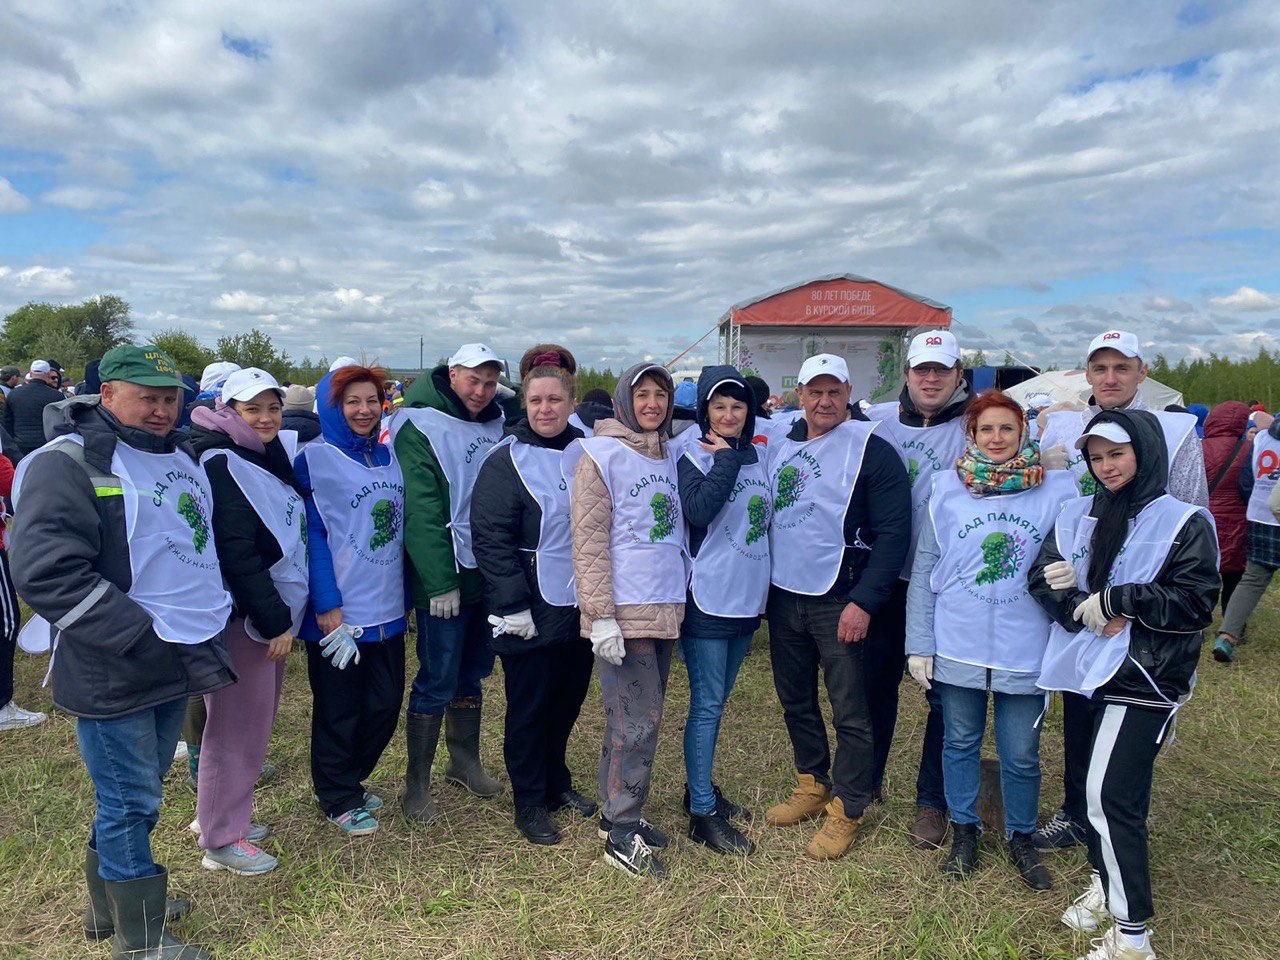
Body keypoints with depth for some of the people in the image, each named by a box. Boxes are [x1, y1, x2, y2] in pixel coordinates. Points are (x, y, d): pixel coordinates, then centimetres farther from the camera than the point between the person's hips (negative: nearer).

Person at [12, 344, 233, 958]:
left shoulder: (180, 456, 11)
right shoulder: (67, 464, -14)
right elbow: (48, 574, -23)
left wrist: (206, 634, 15)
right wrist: (144, 641, -24)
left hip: (174, 661, 8)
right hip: (113, 675, -8)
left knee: (138, 791, 21)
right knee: (130, 803, 4)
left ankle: (110, 907, 41)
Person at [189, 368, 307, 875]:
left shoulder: (266, 458, 13)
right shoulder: (221, 465, -16)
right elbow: (237, 553, -22)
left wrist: (283, 614, 14)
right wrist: (274, 620, -19)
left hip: (271, 613, 9)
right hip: (241, 618, -9)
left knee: (255, 720, 17)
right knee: (236, 726, 1)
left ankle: (222, 814, 33)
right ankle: (222, 839, 15)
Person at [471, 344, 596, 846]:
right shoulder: (507, 461, -10)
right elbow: (491, 539, -15)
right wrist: (513, 605, -19)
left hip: (580, 604, 6)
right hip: (531, 612, -5)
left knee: (569, 697, 17)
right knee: (529, 706, 7)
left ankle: (555, 781, 38)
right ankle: (530, 802, 24)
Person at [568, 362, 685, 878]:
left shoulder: (670, 457, 14)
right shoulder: (600, 456, -6)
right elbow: (589, 542, -12)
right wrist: (601, 616, -17)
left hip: (665, 607, 7)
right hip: (624, 611, -7)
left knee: (639, 716, 13)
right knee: (639, 719, -5)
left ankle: (618, 813, 27)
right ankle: (622, 833, 9)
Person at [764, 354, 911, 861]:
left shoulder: (871, 450, -9)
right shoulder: (781, 447, 9)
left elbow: (893, 532, -12)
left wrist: (864, 601, -17)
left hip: (839, 603, -6)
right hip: (783, 597, 6)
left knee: (849, 710, 3)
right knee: (795, 700, 17)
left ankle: (845, 809, 19)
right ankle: (813, 785, 35)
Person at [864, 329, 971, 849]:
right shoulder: (878, 420, 4)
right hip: (886, 578, 3)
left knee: (945, 694, 7)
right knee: (875, 681, 15)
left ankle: (932, 801, 25)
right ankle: (864, 781, 35)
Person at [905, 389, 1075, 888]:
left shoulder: (1056, 490, -3)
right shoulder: (946, 489, -2)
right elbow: (923, 571, 1)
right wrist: (919, 643, -1)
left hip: (1025, 650, 0)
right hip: (956, 646, 1)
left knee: (1021, 755, 9)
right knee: (960, 743, 15)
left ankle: (1021, 837, 34)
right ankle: (964, 830, 35)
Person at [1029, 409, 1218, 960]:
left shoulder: (1184, 523, -4)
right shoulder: (1079, 515, 9)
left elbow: (1196, 602, -11)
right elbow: (1042, 576, 4)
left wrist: (1116, 600, -16)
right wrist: (1085, 612, -12)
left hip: (1144, 678, -5)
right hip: (1091, 671, 5)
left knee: (1110, 795, -8)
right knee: (1100, 787, 14)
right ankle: (1104, 886, 33)